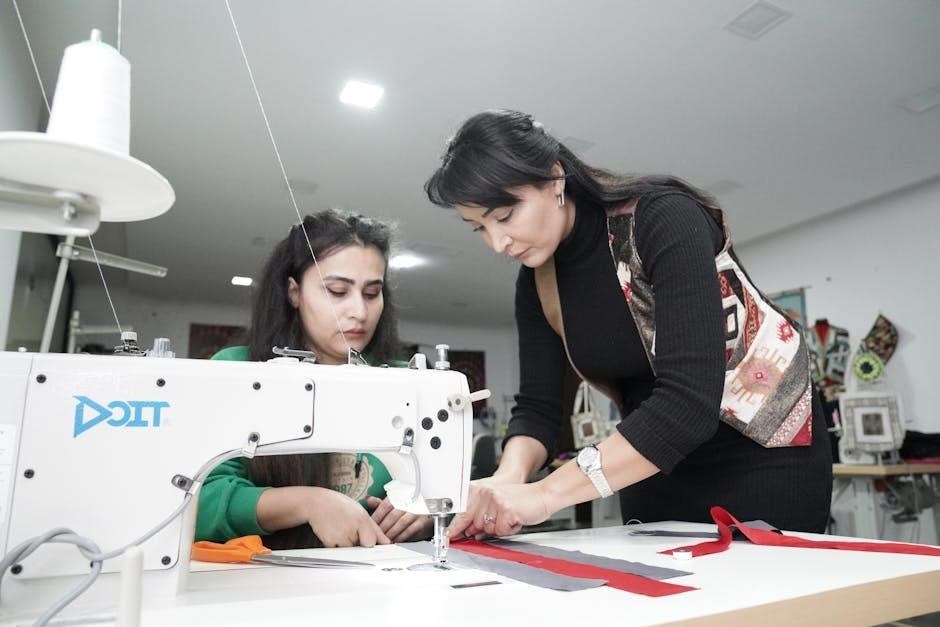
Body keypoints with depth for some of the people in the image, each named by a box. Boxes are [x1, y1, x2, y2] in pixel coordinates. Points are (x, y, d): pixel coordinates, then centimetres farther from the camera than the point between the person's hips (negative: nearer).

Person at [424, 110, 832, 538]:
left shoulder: (663, 219, -26)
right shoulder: (536, 282, -5)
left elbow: (688, 400, -35)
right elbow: (537, 405, -7)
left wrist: (548, 493, -39)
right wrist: (507, 480, -28)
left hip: (763, 457, -5)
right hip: (655, 467, 6)